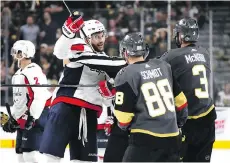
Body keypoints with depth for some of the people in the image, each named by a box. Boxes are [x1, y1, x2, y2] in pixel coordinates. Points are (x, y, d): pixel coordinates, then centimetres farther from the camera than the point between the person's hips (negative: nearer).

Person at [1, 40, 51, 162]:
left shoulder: (33, 72, -16)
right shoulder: (18, 75, 17)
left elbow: (40, 97, -25)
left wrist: (32, 118, -28)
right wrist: (12, 119, 24)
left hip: (37, 118, -10)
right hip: (23, 120, 10)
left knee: (28, 152, -17)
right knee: (20, 153, 11)